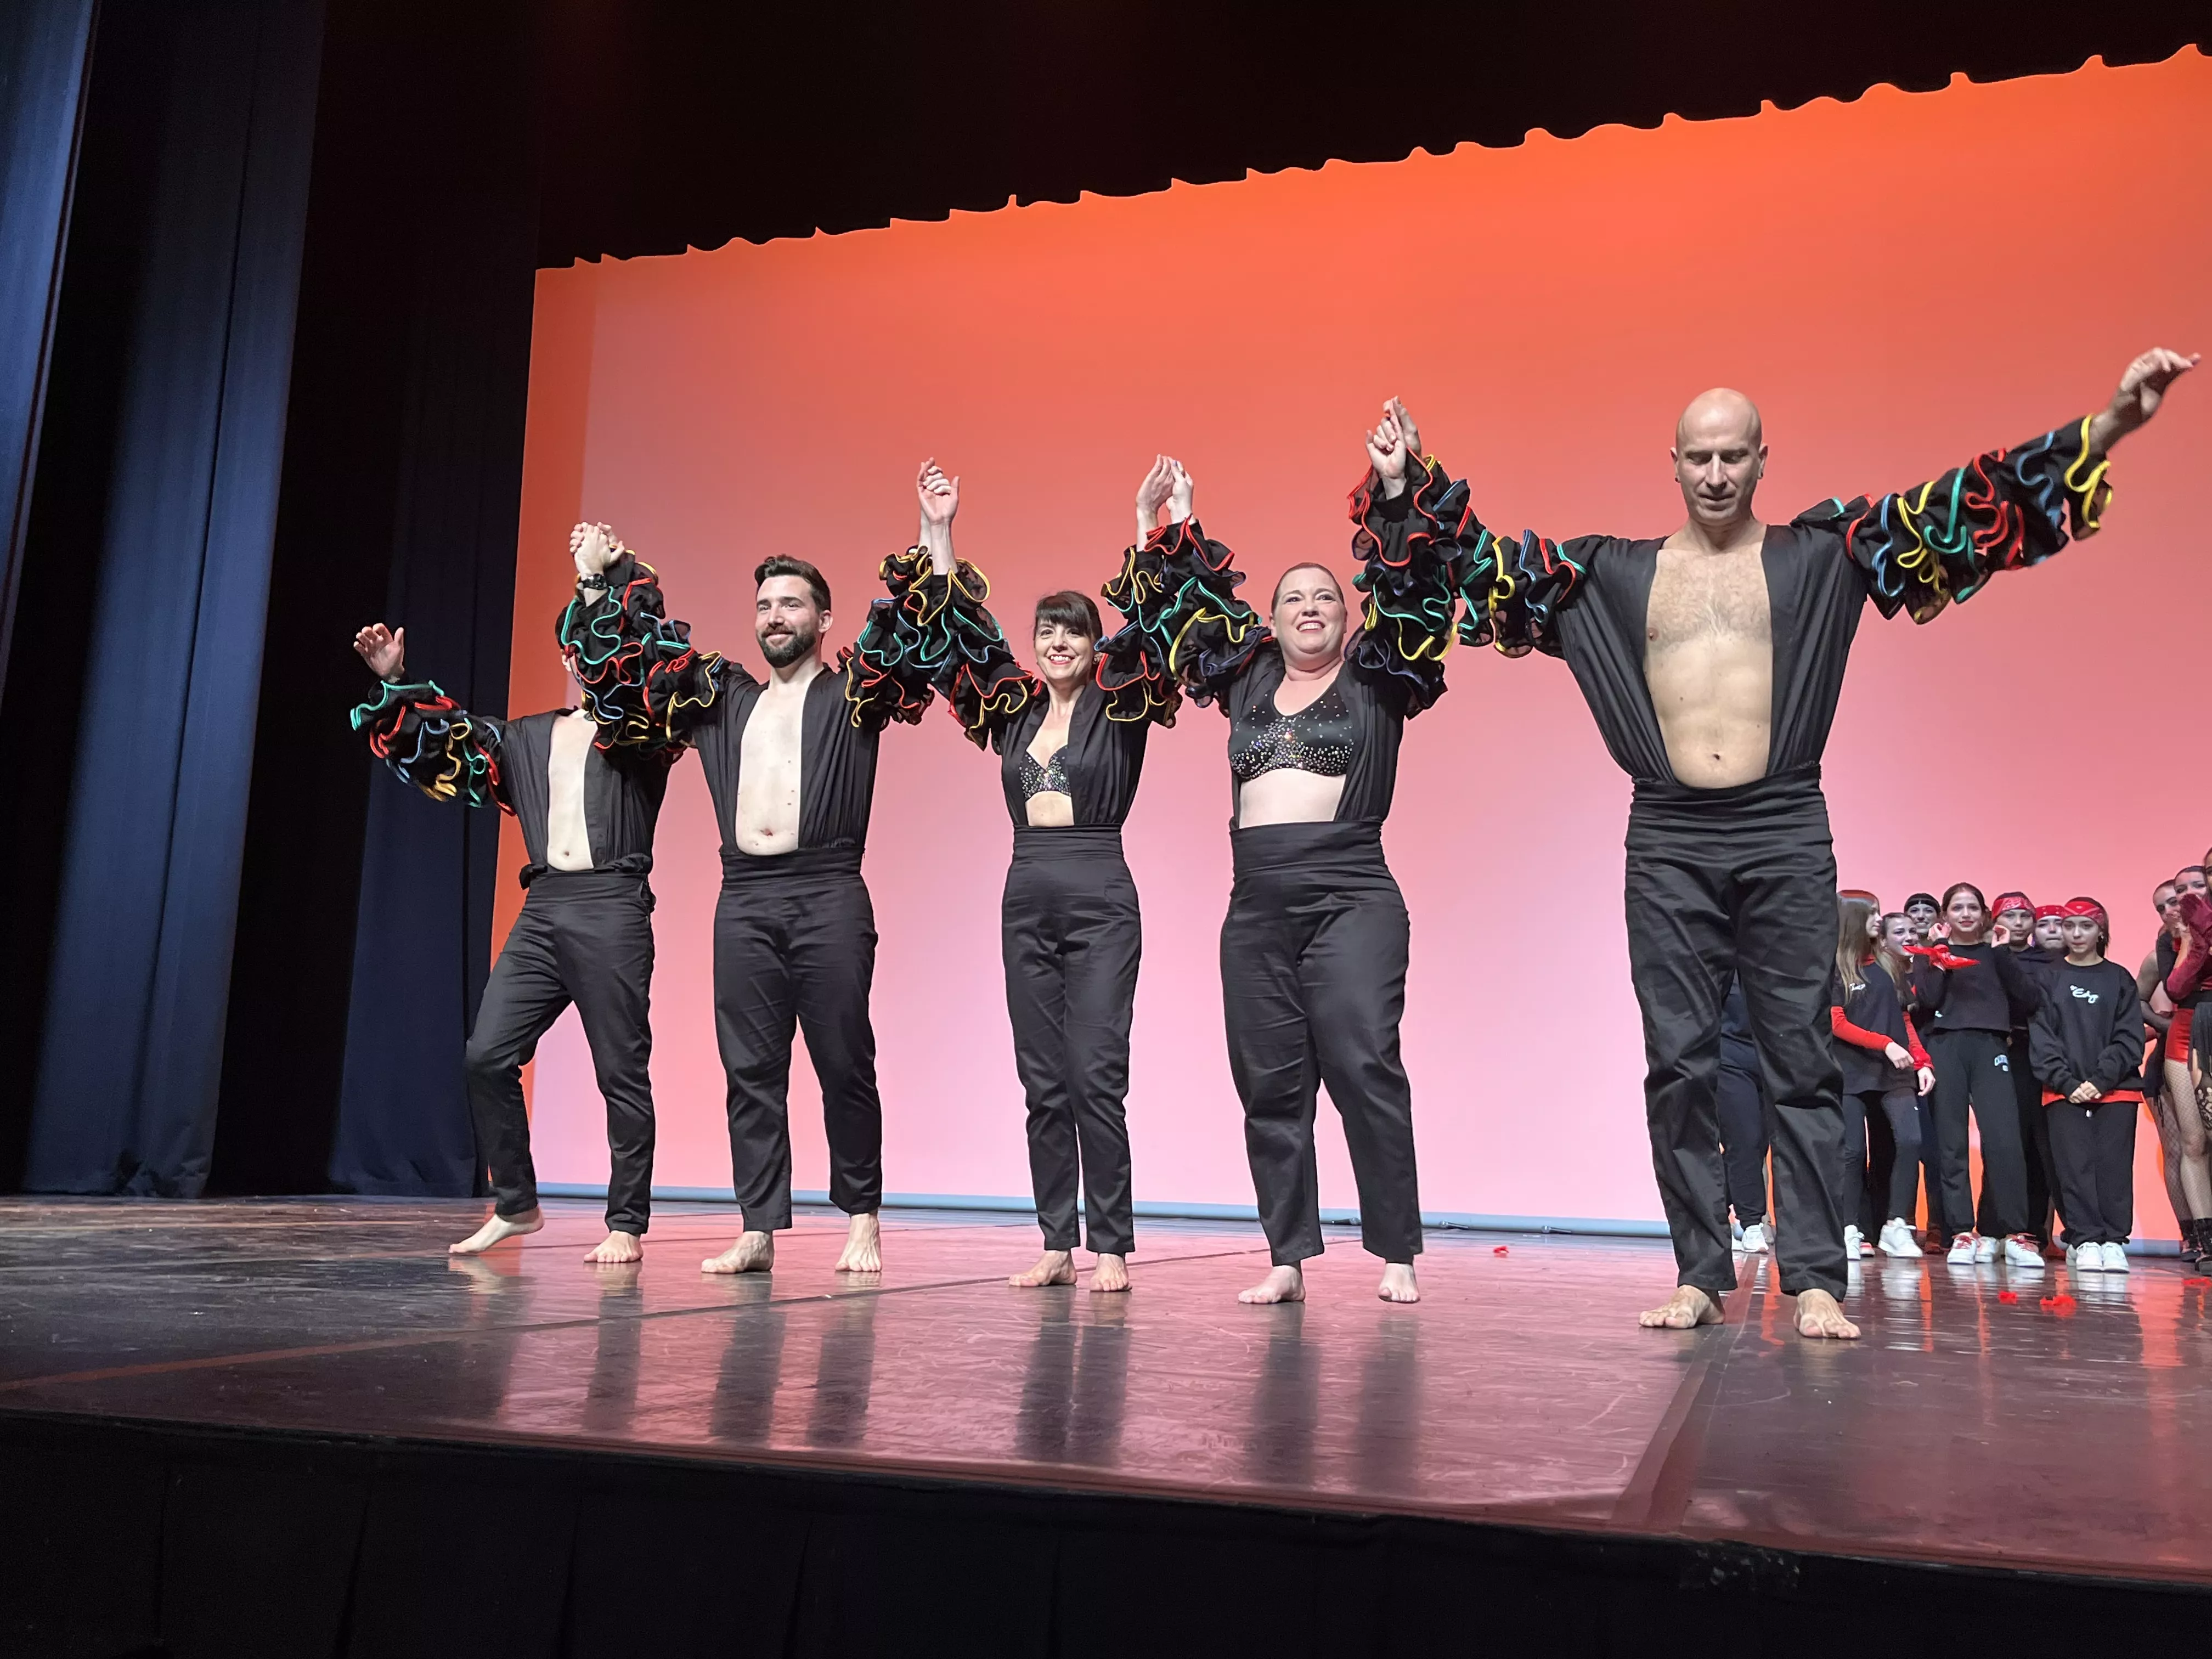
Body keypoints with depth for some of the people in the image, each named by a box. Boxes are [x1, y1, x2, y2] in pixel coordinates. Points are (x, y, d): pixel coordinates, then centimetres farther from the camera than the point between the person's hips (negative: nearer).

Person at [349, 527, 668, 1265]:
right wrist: (394, 685, 13)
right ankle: (516, 1204, 15)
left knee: (621, 1073, -3)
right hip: (542, 909, 6)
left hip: (612, 908, -6)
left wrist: (595, 575, -11)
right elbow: (438, 747, 25)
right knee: (487, 1056, 0)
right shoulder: (528, 737, 22)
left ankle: (627, 1226, 5)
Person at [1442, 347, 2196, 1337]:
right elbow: (1494, 573, 8)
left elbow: (1963, 515, 3)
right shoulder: (1611, 573, 10)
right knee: (1678, 1066, 1)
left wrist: (2107, 426, -5)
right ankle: (1700, 1274, 9)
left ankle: (1814, 1278, 6)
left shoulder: (1822, 553, 8)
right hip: (1668, 843, 1)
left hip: (1785, 835, -1)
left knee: (1801, 1061, 0)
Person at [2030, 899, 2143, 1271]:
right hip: (2064, 1091, 0)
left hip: (2115, 1090, 1)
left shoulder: (2119, 979, 11)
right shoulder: (2050, 978, 9)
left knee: (2114, 1165, -4)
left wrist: (2100, 1080, -10)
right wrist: (2068, 1082, -10)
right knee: (2076, 1166, -7)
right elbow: (2041, 1036, 2)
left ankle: (2113, 1241, 2)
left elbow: (2130, 1038, 2)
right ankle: (2085, 1242, -5)